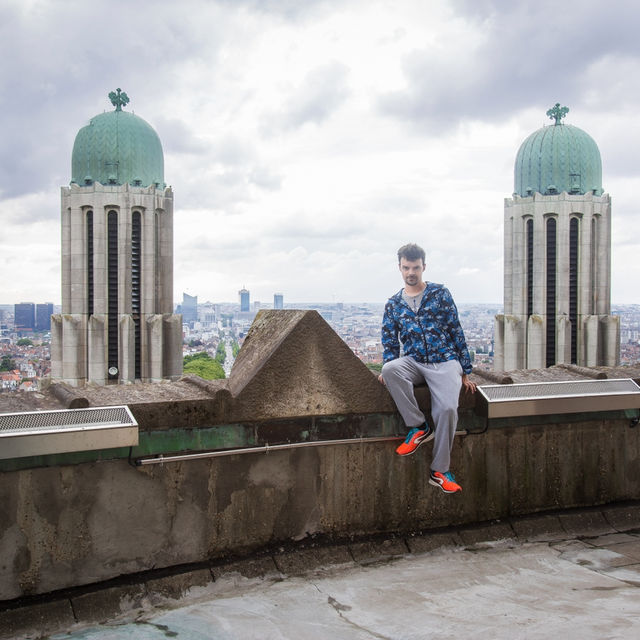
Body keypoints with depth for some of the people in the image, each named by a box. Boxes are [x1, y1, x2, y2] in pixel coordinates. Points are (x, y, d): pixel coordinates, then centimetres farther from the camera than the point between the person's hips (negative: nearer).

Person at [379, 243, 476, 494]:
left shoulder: (440, 293, 6)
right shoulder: (393, 304, 13)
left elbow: (456, 331, 6)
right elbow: (390, 342, 15)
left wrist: (465, 372, 3)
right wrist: (387, 370, -4)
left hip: (445, 361, -2)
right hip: (414, 361, 2)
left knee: (447, 408, -28)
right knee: (390, 370, -34)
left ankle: (439, 471, -13)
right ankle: (419, 427, -19)